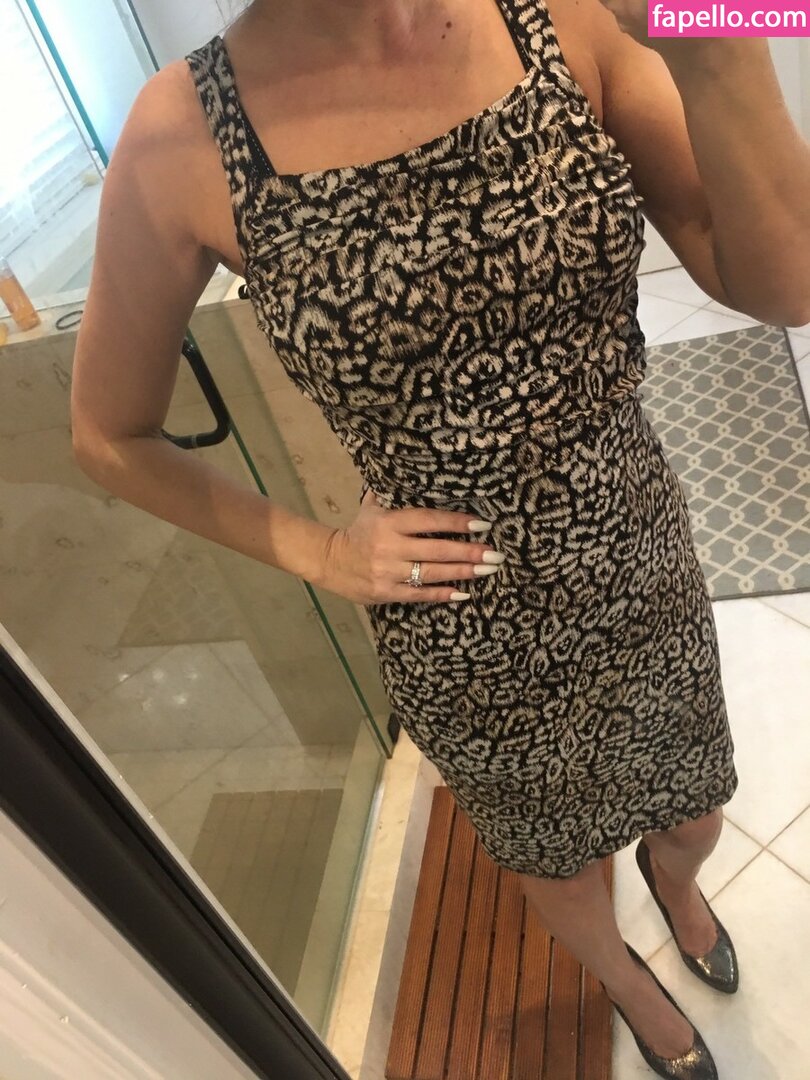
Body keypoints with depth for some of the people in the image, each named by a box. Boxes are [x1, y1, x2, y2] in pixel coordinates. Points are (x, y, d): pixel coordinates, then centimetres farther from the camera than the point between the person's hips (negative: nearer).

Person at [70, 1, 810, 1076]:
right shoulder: (185, 135, -16)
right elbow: (111, 438, -4)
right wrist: (315, 551, -11)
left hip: (642, 563, 3)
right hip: (467, 633, -2)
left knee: (695, 815, 30)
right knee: (559, 859, 28)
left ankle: (675, 881, 72)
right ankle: (627, 981, 68)